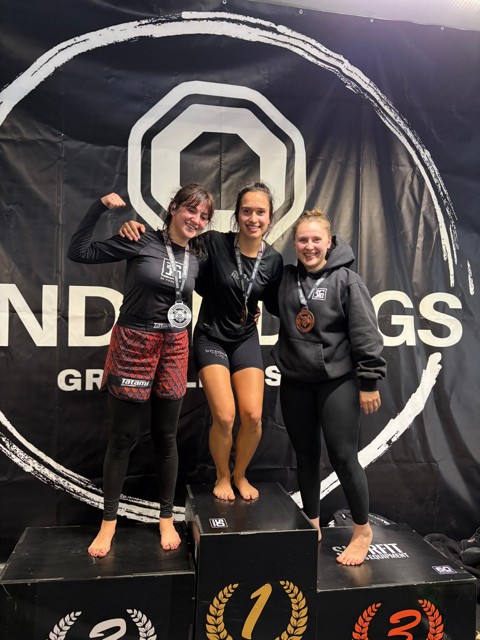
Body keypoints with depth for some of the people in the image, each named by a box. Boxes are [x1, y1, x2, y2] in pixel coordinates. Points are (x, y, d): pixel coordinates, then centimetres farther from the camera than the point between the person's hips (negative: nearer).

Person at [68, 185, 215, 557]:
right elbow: (79, 252, -7)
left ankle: (167, 518, 28)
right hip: (133, 344, -3)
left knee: (166, 437, 12)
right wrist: (101, 206, -12)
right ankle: (109, 522, 24)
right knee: (123, 437, 7)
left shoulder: (197, 257, 5)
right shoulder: (142, 241, -9)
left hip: (174, 349, 4)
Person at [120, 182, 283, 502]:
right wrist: (139, 228, -26)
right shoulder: (215, 243, -17)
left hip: (246, 340, 3)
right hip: (211, 338, -3)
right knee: (224, 417, -13)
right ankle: (222, 476, 19)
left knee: (253, 416, -9)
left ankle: (240, 475, 22)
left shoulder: (274, 260, -5)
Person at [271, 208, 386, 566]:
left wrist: (369, 382, -12)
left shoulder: (346, 280, -9)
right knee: (306, 456, 14)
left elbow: (366, 334, -10)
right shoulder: (286, 279, 4)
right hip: (295, 382, 5)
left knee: (344, 457, -1)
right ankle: (312, 526, 31)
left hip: (338, 381, -5)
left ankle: (363, 530, 21)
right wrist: (284, 361, 13)